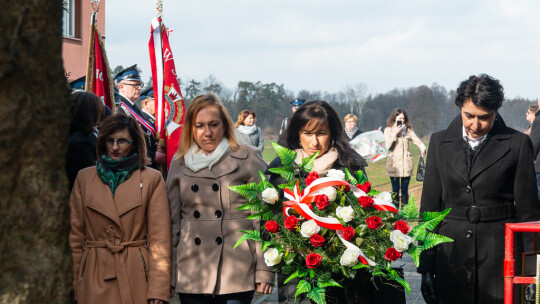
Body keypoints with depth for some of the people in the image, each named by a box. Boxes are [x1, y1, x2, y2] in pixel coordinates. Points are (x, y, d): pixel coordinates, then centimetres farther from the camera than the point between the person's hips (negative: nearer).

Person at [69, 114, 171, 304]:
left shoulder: (152, 179, 3)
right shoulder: (84, 178, 9)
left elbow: (159, 239, -1)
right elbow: (76, 235, 10)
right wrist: (73, 287, 5)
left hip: (137, 275, -1)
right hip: (94, 279, 2)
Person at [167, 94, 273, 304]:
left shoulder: (248, 159, 3)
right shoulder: (180, 164, 12)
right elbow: (172, 221, 13)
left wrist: (264, 271, -5)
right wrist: (168, 273, 9)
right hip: (191, 276, 3)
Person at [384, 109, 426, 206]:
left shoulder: (409, 131, 8)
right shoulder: (388, 130, 5)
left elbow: (419, 142, 3)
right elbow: (388, 146, -4)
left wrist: (423, 149, -18)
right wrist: (394, 134, -12)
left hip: (406, 164, 1)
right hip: (394, 164, -1)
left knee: (405, 190, 2)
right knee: (395, 190, 0)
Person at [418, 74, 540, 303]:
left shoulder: (517, 144, 1)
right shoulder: (440, 142, 8)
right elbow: (429, 205, 8)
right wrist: (426, 267, 4)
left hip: (500, 257, -2)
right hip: (452, 256, 2)